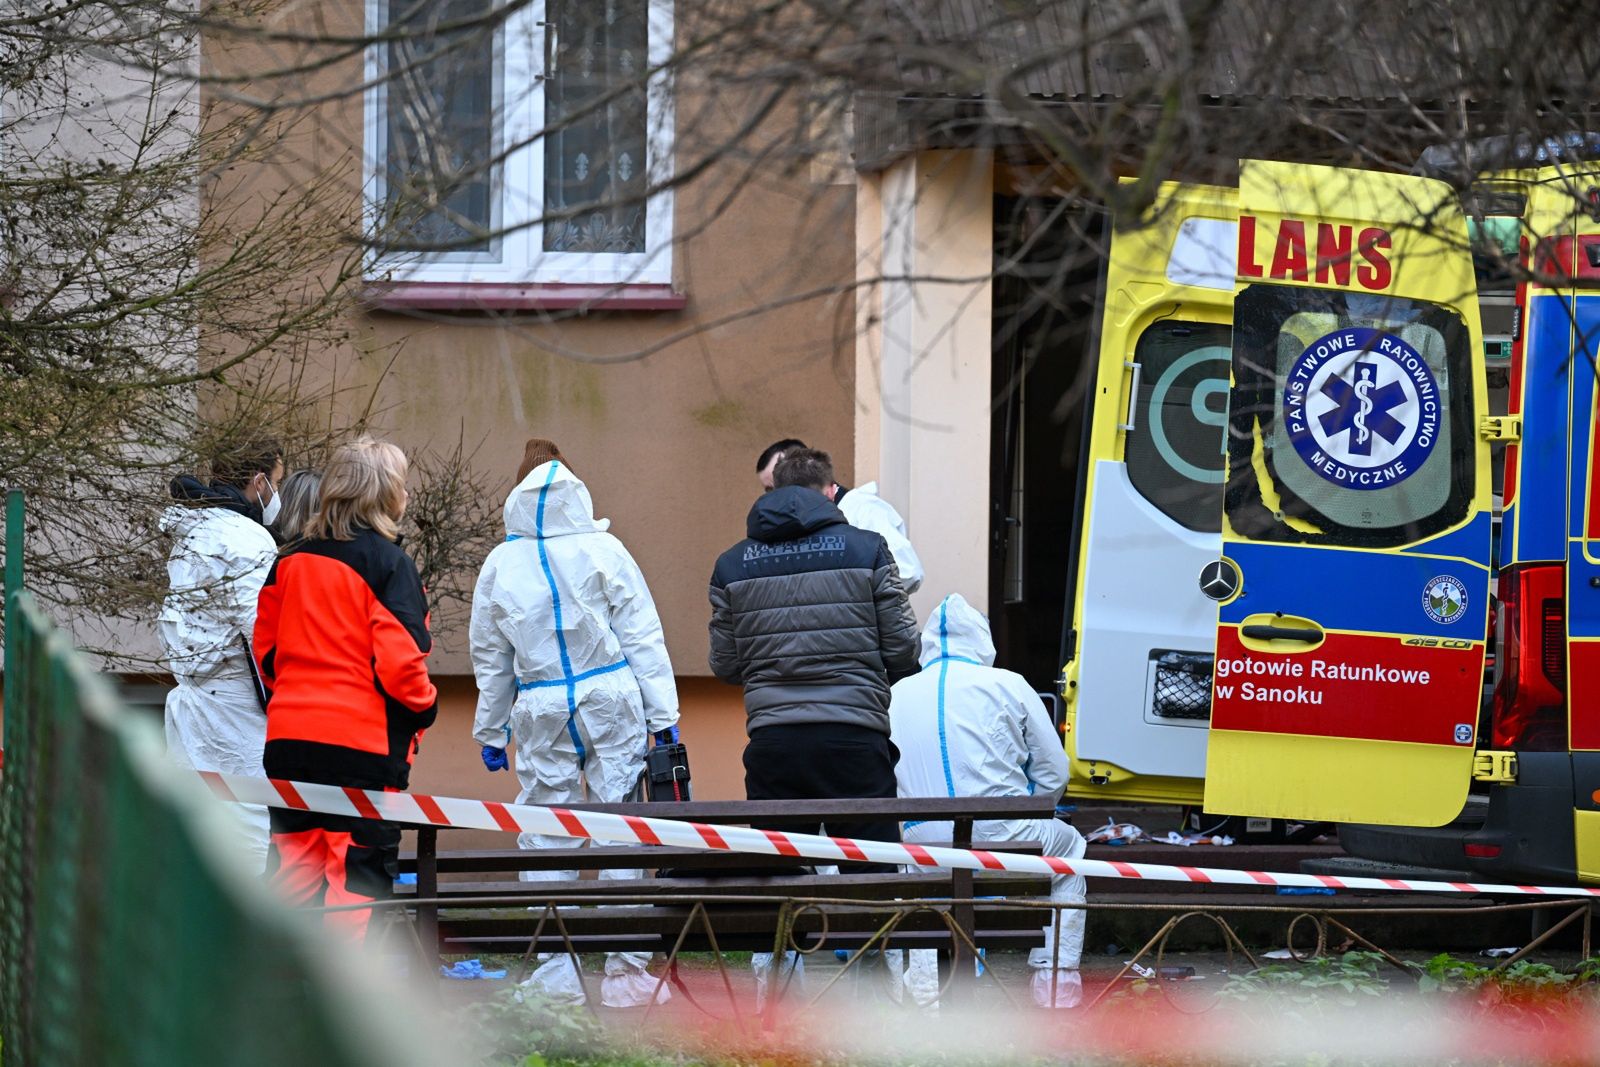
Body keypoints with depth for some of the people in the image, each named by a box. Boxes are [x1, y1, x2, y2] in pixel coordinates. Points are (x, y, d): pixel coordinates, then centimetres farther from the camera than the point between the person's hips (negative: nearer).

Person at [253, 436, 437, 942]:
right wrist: (423, 709, 3)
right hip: (363, 741, -6)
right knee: (358, 867, -2)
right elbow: (399, 662, -14)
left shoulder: (292, 561, 10)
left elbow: (265, 649, 15)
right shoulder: (388, 564, -8)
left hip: (288, 735, 6)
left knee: (294, 864, 12)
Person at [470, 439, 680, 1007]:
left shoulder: (501, 564, 2)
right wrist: (663, 714, 1)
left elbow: (488, 657, 10)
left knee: (545, 842, 7)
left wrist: (491, 731, 20)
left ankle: (555, 977, 5)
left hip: (541, 712, 1)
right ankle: (626, 971, 1)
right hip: (611, 703, -1)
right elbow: (642, 636, -3)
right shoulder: (603, 551, -3)